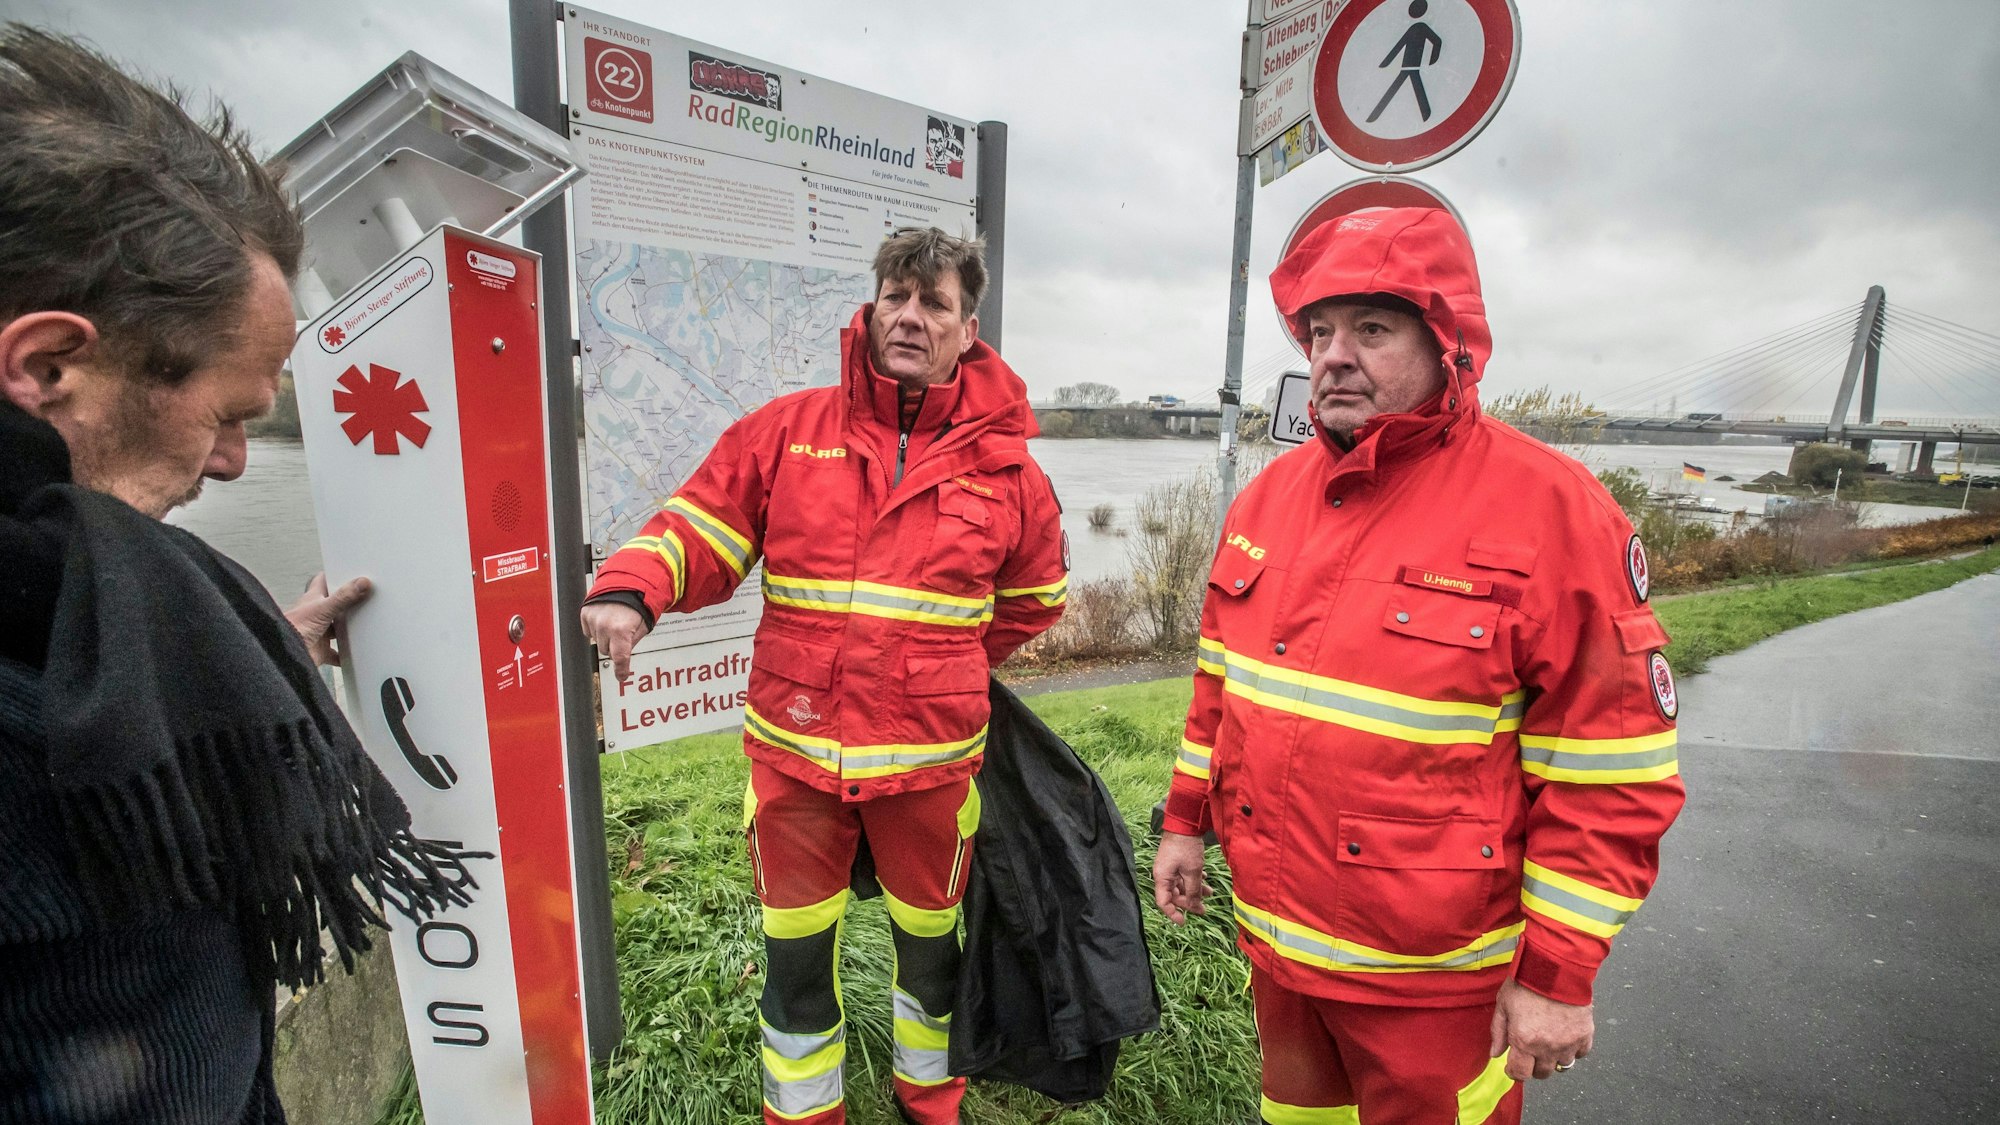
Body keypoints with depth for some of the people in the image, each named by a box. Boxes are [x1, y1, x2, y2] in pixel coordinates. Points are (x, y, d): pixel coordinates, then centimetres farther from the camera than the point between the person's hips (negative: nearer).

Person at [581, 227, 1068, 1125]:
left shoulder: (1003, 462, -2)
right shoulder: (786, 430, -3)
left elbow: (1035, 597, 12)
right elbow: (702, 526, 0)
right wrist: (630, 589, -19)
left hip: (929, 761, 1)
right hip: (794, 752, 0)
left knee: (929, 941, 22)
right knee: (796, 951, 16)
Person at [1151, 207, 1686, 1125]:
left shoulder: (1548, 509, -16)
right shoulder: (1271, 494, 1)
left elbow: (1611, 770, -14)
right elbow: (1220, 677, 9)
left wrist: (1559, 973, -11)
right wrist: (1185, 820, 11)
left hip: (1433, 977, -5)